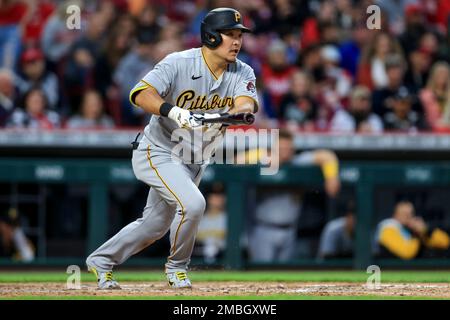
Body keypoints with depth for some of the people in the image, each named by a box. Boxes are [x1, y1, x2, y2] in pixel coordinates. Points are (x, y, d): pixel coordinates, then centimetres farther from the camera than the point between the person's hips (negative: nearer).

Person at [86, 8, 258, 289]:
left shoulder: (242, 73, -7)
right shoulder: (179, 63, -22)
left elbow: (247, 105, -26)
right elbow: (140, 94, -34)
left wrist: (229, 115, -49)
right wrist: (172, 110, -52)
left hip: (195, 161, 7)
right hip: (158, 152, -7)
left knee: (155, 225, 15)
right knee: (192, 203, -26)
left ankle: (101, 260, 35)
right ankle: (177, 268, -1)